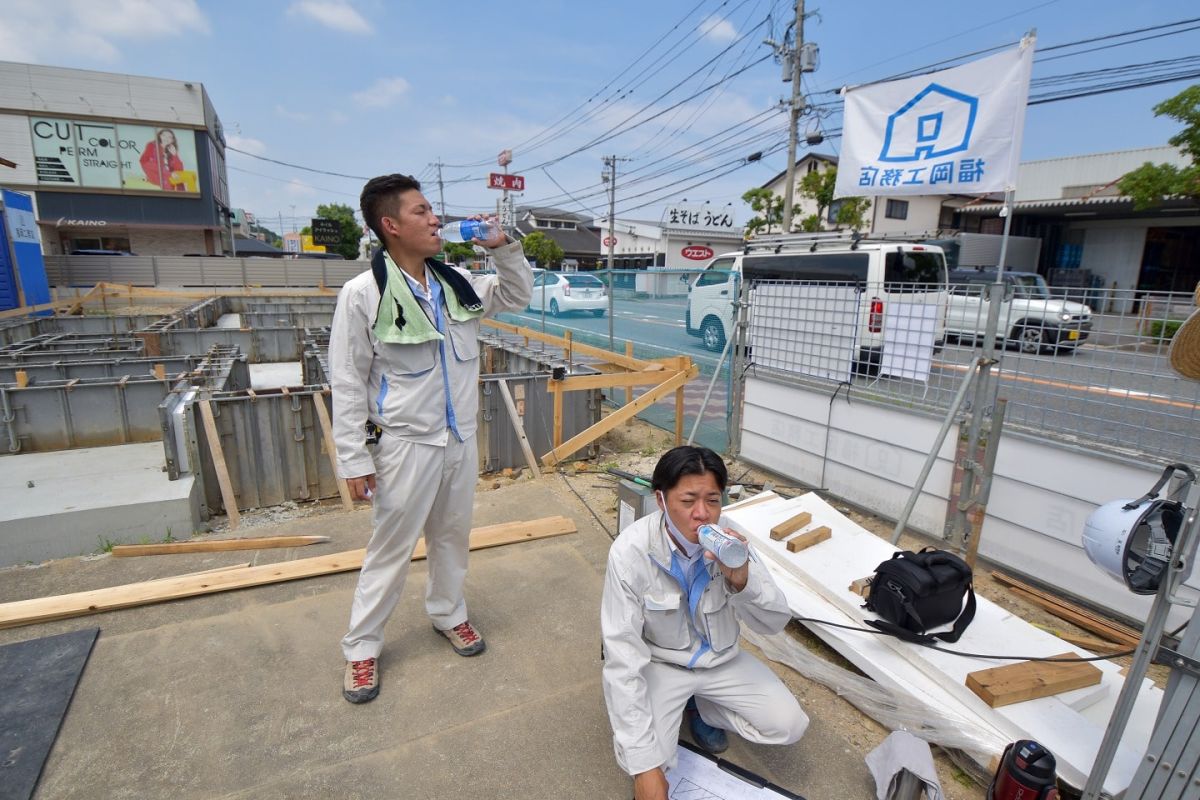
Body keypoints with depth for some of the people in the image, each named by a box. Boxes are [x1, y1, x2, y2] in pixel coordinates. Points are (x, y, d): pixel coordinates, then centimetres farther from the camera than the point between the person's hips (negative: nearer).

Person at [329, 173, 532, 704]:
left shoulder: (457, 283, 2)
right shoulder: (363, 294, -14)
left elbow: (518, 296, 15)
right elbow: (347, 385, -12)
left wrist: (504, 247, -2)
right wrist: (354, 460, -12)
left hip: (461, 439, 5)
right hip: (405, 445, -5)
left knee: (452, 536, 20)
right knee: (391, 549, 9)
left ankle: (448, 614, 43)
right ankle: (361, 647, 31)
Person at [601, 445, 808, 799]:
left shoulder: (729, 538, -21)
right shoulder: (630, 551, -31)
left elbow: (775, 623, -15)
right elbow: (623, 657, -27)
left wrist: (742, 579, -38)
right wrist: (644, 765, -27)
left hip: (720, 658, 3)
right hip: (657, 662, -3)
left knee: (788, 726, -8)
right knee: (645, 759, -20)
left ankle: (701, 707, 19)